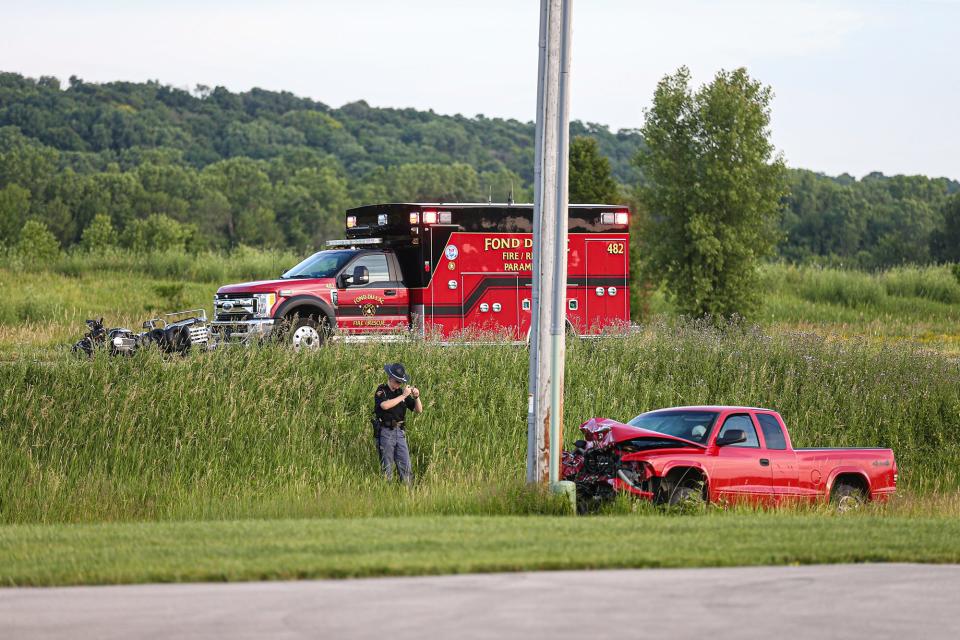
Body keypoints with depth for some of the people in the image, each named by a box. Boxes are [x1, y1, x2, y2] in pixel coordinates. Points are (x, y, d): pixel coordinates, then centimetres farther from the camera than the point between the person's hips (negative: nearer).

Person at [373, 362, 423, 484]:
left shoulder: (402, 392, 12)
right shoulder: (381, 391, -3)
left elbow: (419, 410, 12)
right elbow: (385, 405, -25)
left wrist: (416, 397, -7)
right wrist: (403, 396, -21)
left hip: (400, 432, 5)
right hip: (385, 432, -5)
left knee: (405, 467, 1)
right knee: (387, 467, -1)